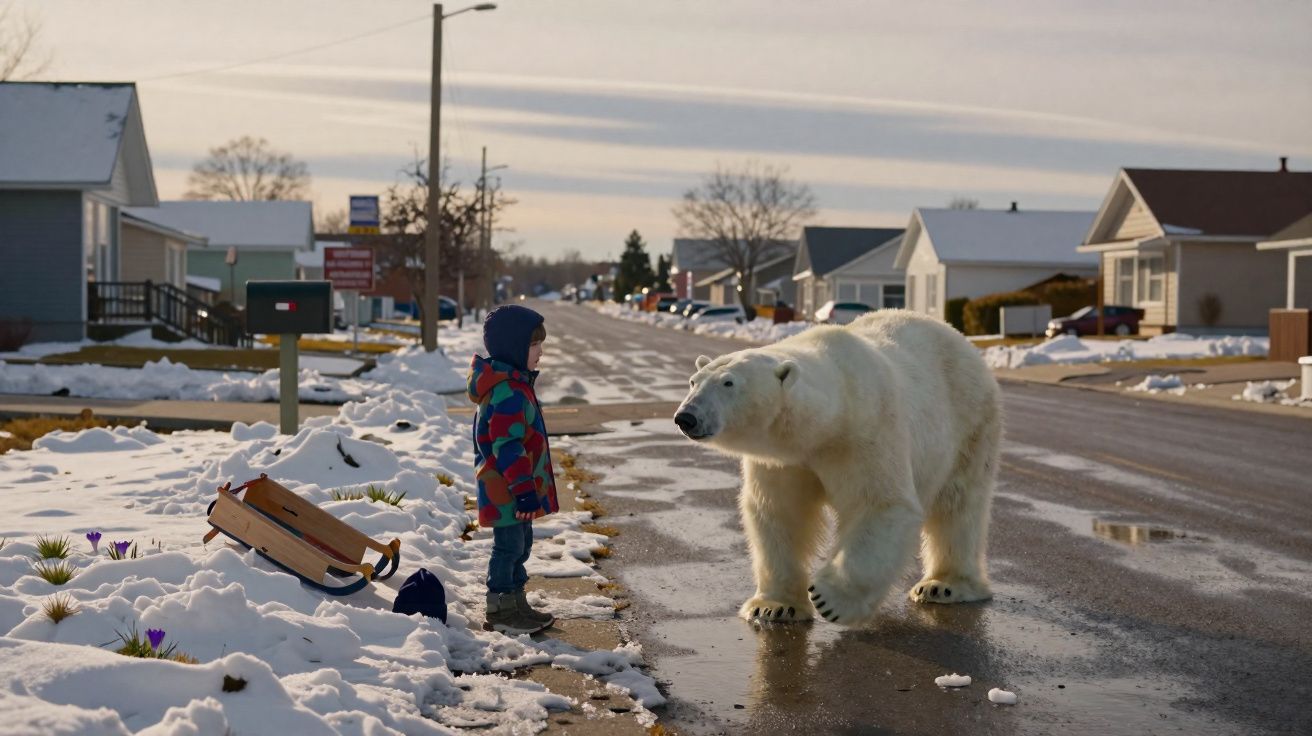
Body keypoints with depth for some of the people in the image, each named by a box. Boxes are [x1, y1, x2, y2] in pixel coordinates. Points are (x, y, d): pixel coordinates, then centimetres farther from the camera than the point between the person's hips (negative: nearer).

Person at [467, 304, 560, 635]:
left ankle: (517, 604, 30)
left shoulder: (514, 384, 12)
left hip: (515, 488, 11)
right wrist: (524, 489, -26)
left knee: (520, 545, 19)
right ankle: (500, 611, 10)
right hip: (507, 491, -11)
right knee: (509, 546, -1)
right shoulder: (509, 392, -23)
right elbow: (507, 446, -27)